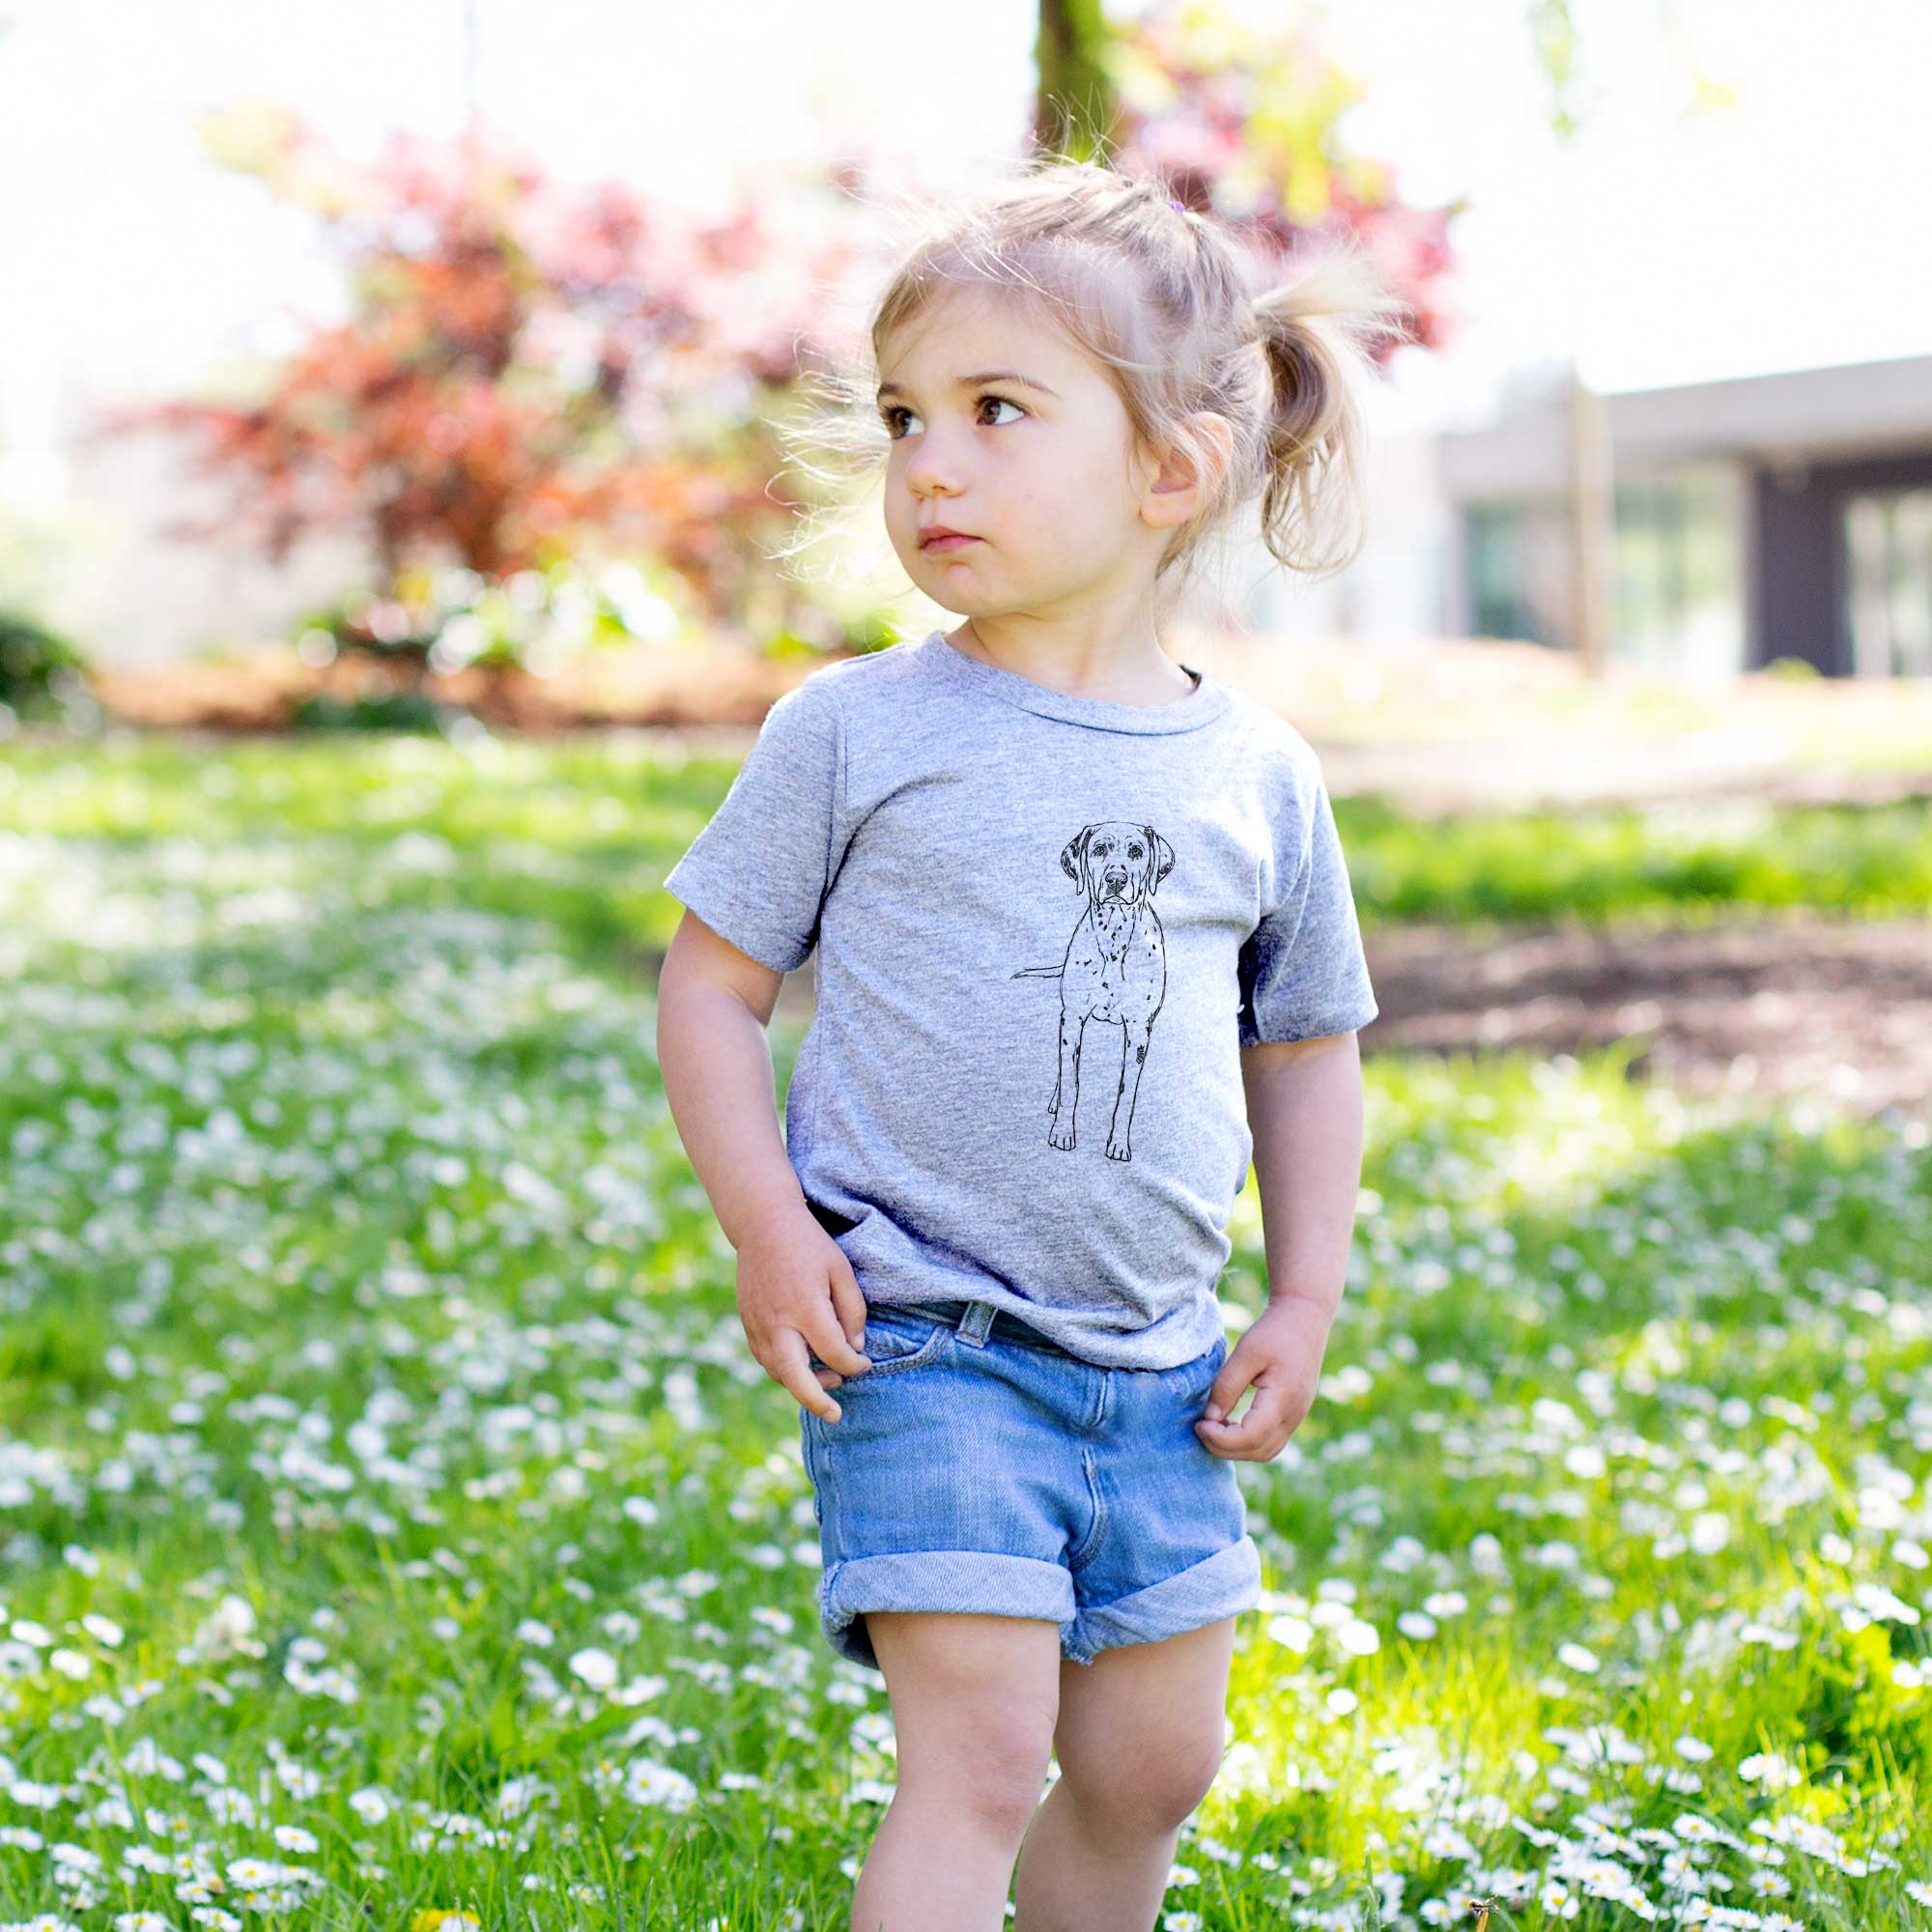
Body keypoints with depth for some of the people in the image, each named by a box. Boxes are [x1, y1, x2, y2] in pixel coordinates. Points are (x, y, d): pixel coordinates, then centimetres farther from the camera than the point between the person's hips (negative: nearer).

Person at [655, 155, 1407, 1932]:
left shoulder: (1258, 775, 4)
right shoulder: (855, 731, -5)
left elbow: (1308, 1044, 16)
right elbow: (711, 985, 0)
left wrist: (1306, 1299, 9)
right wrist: (767, 1230, -11)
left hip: (1159, 1366, 4)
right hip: (920, 1342, -4)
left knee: (1154, 1761, 13)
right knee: (980, 1750, -12)